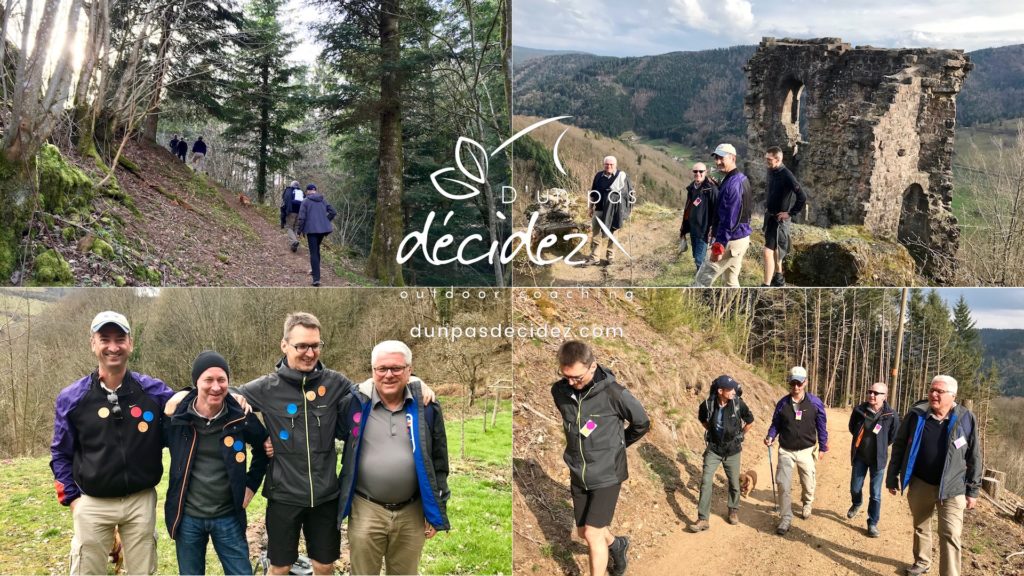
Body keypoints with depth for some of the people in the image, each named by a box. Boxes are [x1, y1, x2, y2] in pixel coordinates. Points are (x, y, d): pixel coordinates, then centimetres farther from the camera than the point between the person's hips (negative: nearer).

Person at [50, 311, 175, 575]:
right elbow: (61, 453, 7)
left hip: (141, 501, 0)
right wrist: (71, 497, 2)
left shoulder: (154, 391, -3)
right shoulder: (72, 397, -2)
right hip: (92, 504, 0)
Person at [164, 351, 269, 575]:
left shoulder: (241, 416, -9)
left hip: (228, 517, 0)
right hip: (187, 517, 0)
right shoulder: (176, 415, -10)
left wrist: (252, 484, 5)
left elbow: (263, 448, 10)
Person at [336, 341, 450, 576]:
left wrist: (435, 512, 5)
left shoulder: (426, 407, -1)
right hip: (366, 510, -1)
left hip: (411, 513, 1)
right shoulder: (354, 402, -5)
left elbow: (439, 462, 5)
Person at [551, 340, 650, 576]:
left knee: (592, 534, -8)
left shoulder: (612, 393, -22)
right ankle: (617, 544, 47)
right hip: (578, 476, 5)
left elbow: (642, 423, -4)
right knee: (583, 533, 16)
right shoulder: (559, 391, -8)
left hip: (607, 475, -5)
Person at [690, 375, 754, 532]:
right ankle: (703, 519, -2)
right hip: (713, 449, 0)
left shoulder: (738, 404, -18)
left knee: (734, 483, 13)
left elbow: (750, 422, 2)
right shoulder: (707, 405, -16)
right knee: (706, 481, -8)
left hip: (733, 451, 0)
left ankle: (734, 510, 39)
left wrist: (738, 436, 9)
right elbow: (702, 419, 9)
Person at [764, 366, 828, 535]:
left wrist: (823, 447, 5)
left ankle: (807, 504, 45)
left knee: (808, 483, 15)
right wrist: (770, 436, -13)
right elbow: (776, 424, 6)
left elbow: (821, 426, 1)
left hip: (806, 451, 0)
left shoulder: (815, 403, -7)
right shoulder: (783, 403, -4)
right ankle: (787, 518, 3)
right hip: (786, 451, 0)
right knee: (783, 485, -6)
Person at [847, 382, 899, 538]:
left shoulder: (891, 415, -19)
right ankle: (856, 504, 47)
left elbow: (893, 437, -1)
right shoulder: (859, 410, -12)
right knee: (855, 488, 14)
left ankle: (872, 524, 18)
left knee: (875, 494, 4)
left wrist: (879, 447, 5)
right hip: (860, 456, 2)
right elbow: (852, 428, 9)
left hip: (878, 459, -2)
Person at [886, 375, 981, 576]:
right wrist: (892, 477, 3)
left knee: (950, 536, -5)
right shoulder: (916, 414, -7)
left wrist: (973, 490, -1)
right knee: (920, 527, 20)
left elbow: (974, 457, -1)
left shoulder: (966, 419, -9)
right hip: (920, 484, 2)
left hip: (952, 488, -2)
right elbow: (899, 447, 2)